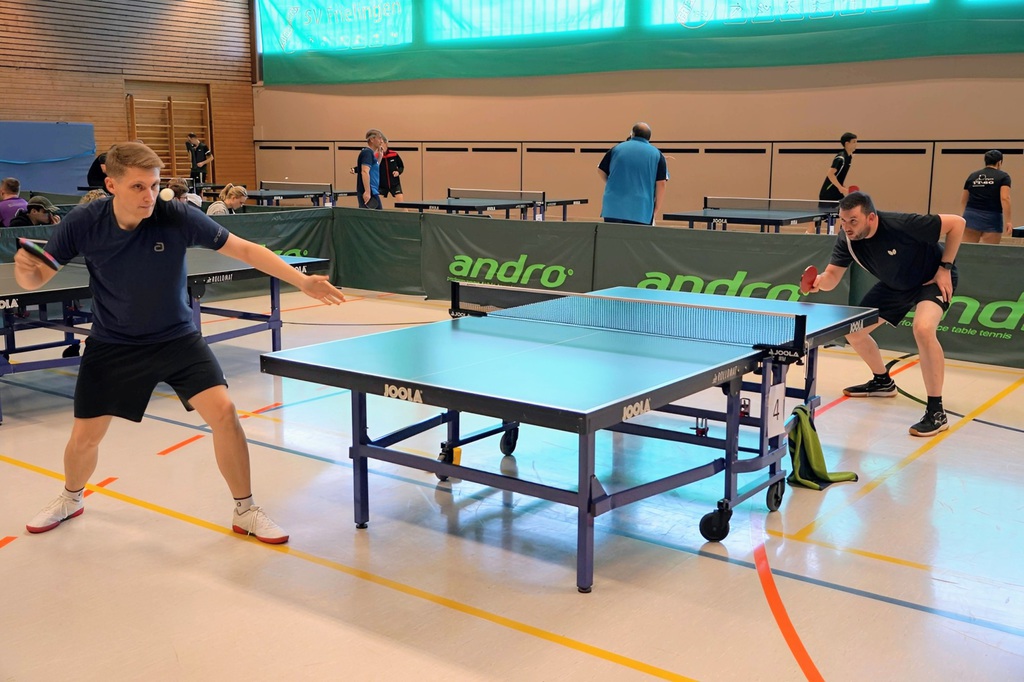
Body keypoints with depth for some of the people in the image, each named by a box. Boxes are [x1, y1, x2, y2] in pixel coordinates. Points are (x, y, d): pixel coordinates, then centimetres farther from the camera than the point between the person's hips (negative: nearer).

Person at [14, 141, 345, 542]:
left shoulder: (177, 218, -20)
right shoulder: (84, 224, -16)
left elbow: (245, 250, -16)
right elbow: (37, 280, -6)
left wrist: (302, 281, -24)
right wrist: (24, 268, -31)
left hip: (177, 339, -1)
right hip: (113, 345, 1)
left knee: (224, 413, -15)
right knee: (84, 436, 8)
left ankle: (245, 512, 3)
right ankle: (71, 499, 43)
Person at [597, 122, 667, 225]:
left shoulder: (616, 148, 9)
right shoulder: (657, 155, 4)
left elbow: (601, 170, 15)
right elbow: (661, 183, -2)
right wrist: (657, 207, 6)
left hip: (613, 209, 2)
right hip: (641, 212, -2)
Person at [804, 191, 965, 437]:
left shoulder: (902, 225, -36)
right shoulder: (847, 240, -19)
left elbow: (957, 223, -26)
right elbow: (832, 277, -17)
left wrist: (945, 267, -24)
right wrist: (819, 281, -41)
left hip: (932, 279, -7)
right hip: (895, 285, 7)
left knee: (923, 328, -34)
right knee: (853, 330, 6)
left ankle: (936, 412, -23)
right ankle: (883, 382, 35)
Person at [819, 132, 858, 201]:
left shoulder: (849, 157, 9)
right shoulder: (840, 158, -19)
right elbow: (830, 174, -28)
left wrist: (844, 188, 10)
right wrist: (841, 188, -29)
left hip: (837, 194, 9)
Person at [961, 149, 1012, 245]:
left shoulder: (972, 176, 13)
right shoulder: (1003, 176, 2)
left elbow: (963, 201, 17)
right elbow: (1004, 198, -11)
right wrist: (1008, 221, -11)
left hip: (971, 217, 3)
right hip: (992, 220, -3)